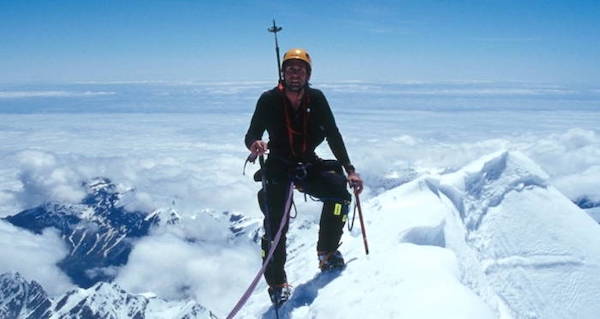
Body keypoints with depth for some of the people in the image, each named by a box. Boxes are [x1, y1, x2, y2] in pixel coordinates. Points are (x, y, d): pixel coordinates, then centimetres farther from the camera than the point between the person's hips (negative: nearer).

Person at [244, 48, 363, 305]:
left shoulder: (316, 98, -5)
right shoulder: (269, 100, -11)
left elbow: (333, 135, -1)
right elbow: (251, 134, -11)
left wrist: (349, 170, -6)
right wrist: (254, 144, -36)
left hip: (309, 165, 2)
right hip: (279, 168, -2)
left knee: (339, 191, -23)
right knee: (275, 228, -11)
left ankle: (327, 252, -2)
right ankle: (277, 284, 10)